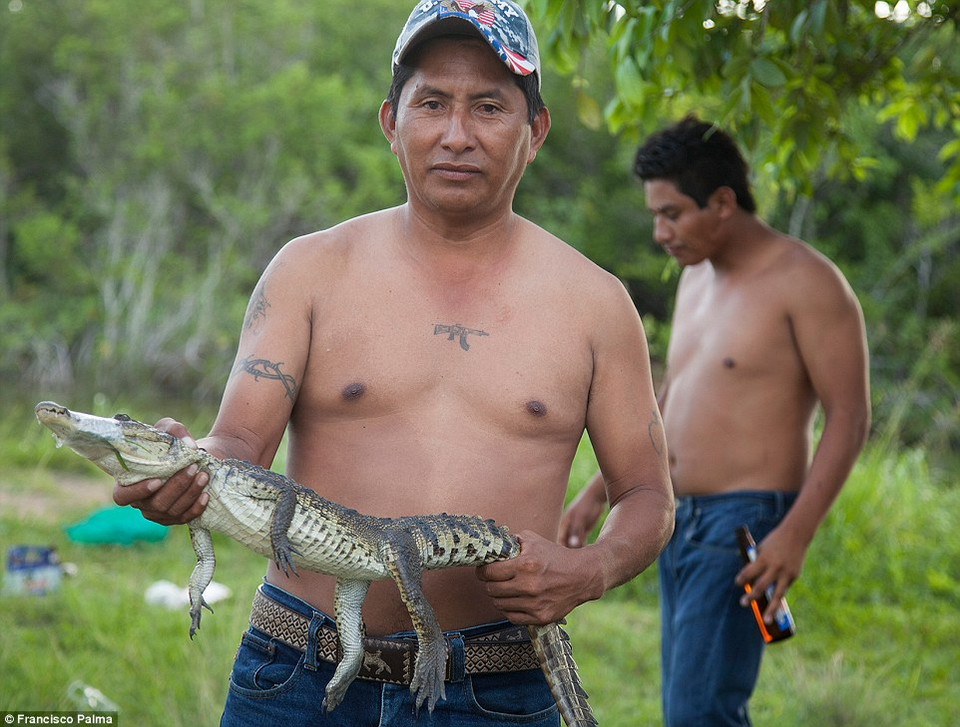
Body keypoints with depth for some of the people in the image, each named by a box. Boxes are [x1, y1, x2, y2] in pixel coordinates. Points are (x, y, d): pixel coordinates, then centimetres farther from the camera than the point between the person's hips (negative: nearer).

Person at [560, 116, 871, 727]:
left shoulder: (806, 282, -12)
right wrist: (597, 492, 16)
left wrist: (796, 534, -24)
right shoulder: (697, 278, 14)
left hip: (747, 531, -9)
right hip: (681, 525, 9)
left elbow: (851, 417, -15)